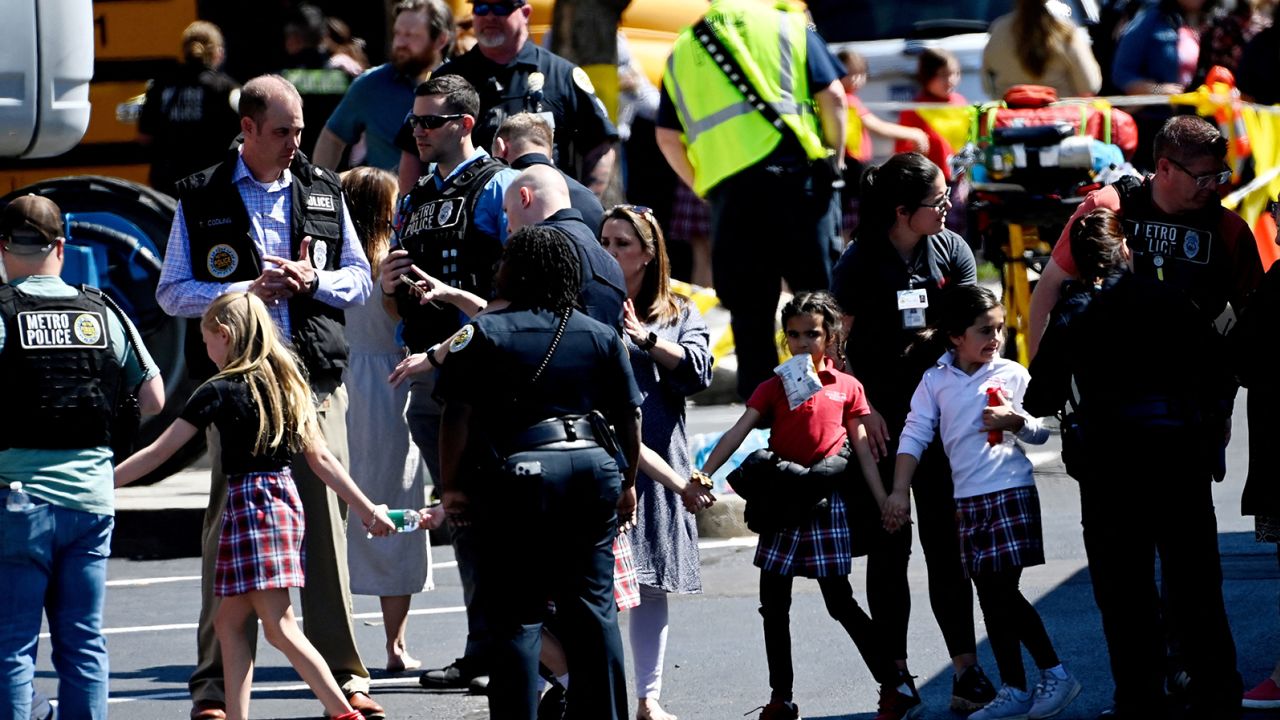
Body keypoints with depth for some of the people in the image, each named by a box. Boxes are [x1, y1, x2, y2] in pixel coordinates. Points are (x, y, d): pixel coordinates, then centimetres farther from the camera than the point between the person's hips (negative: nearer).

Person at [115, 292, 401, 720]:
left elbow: (159, 452, -9)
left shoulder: (220, 391, -9)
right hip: (285, 498, 8)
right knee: (229, 621, 12)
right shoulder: (286, 383, 11)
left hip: (249, 504, -8)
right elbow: (320, 458, 10)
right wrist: (367, 509, 14)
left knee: (280, 627, -8)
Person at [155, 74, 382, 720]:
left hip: (317, 376, 2)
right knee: (230, 525, -3)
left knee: (325, 521, 0)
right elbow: (172, 292, 1)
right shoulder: (201, 199, 4)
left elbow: (359, 279, 16)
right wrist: (248, 291, -11)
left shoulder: (322, 191, 13)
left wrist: (313, 280, -5)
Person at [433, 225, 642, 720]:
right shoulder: (601, 336, 9)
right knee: (593, 608, 10)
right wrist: (627, 482, 21)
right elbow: (629, 416, 11)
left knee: (516, 615, -1)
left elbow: (458, 417, -8)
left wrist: (451, 486, -2)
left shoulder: (482, 334, -3)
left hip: (520, 474, -4)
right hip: (594, 468, 4)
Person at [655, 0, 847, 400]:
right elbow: (832, 97, 2)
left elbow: (667, 138, 12)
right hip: (795, 173, -2)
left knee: (749, 313, 7)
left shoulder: (681, 52, 19)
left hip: (729, 191, 2)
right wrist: (835, 158, 13)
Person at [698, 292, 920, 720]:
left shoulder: (847, 388, 2)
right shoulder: (774, 387, 5)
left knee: (840, 602, -4)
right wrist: (702, 476, -14)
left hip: (825, 504, -3)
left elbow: (862, 448, 5)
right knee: (773, 605, 5)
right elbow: (737, 434, -3)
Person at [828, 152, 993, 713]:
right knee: (889, 546, 3)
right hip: (881, 420, -2)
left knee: (946, 543, 1)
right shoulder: (860, 261, -7)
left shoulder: (951, 250, 2)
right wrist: (863, 409, -12)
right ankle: (895, 674, 9)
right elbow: (837, 344, -4)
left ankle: (967, 672, 1)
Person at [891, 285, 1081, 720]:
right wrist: (899, 491, -2)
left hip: (1010, 492, -4)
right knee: (991, 598, 7)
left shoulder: (1012, 375, -1)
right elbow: (915, 435, 5)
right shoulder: (935, 381, 5)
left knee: (1003, 590, -11)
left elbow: (1041, 432, 5)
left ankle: (1054, 674, -1)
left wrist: (1016, 421, -16)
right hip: (967, 500, 4)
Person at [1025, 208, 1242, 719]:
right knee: (1193, 583, 8)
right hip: (1180, 455, 1)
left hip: (1109, 461, -1)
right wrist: (1210, 435, 17)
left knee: (1125, 591, 5)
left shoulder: (1073, 315, 0)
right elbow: (1219, 369, 4)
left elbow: (1041, 399, 1)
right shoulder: (1170, 299, 2)